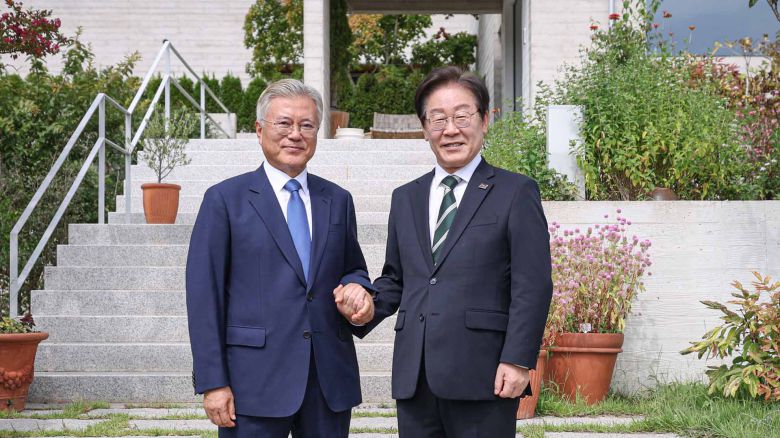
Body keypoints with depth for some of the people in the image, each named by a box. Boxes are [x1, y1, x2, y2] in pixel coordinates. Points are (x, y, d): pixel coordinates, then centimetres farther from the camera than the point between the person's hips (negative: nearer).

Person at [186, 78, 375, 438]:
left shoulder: (337, 200, 13)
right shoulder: (225, 200, 0)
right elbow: (203, 296, -4)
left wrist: (356, 287, -3)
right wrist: (212, 383, -10)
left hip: (330, 380, 4)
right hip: (255, 382, -4)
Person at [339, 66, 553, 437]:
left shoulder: (515, 193, 1)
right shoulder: (405, 198, 18)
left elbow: (532, 286, -5)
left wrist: (517, 361, -13)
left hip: (481, 378, -5)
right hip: (414, 379, 5)